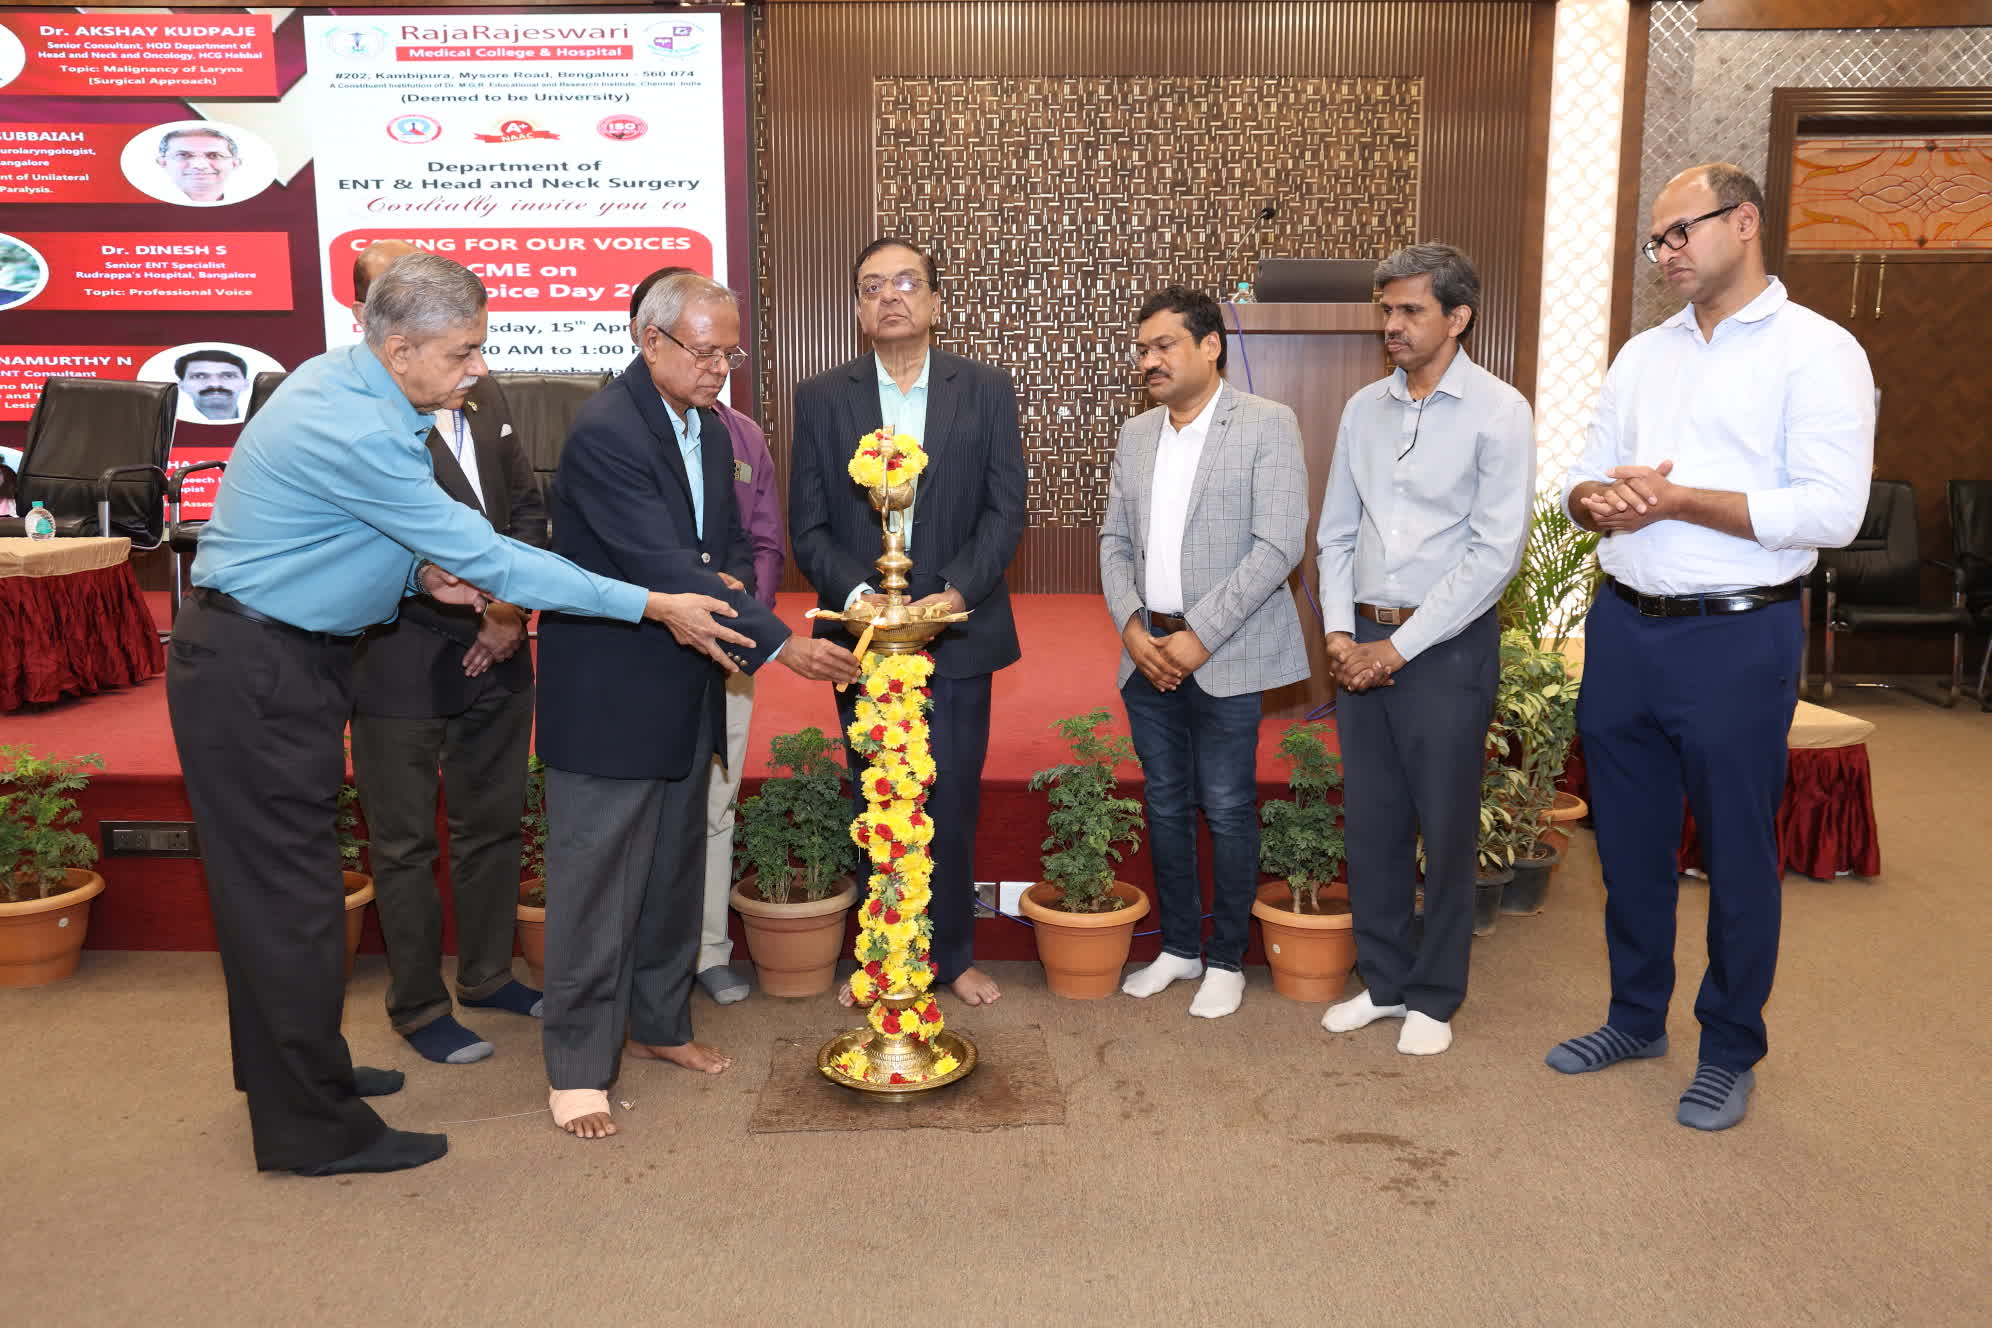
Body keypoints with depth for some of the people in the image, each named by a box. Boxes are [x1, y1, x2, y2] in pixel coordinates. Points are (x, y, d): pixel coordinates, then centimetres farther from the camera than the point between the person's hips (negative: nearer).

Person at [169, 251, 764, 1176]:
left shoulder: (342, 383, 4)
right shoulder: (356, 431, -27)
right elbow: (486, 558, -28)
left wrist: (419, 570, -3)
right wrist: (656, 606, -26)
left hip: (279, 659, 10)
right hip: (255, 674, -10)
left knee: (273, 881, 20)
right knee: (292, 891, -1)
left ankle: (285, 1069, 36)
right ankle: (315, 1129, 13)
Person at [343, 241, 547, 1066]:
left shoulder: (482, 395, 8)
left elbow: (526, 508, 11)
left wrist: (512, 610, -1)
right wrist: (490, 601, -21)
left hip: (492, 651, 7)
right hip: (398, 660, -6)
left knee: (492, 825, 18)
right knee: (405, 843, 9)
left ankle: (488, 974, 37)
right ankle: (417, 1005, 26)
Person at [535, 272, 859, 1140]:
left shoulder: (708, 428, 9)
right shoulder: (605, 433, -20)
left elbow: (730, 546, 17)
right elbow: (664, 567, -26)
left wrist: (727, 583, -8)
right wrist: (778, 643, -29)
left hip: (684, 693, 8)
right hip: (609, 699, -8)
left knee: (674, 872, 17)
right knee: (595, 882, 1)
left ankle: (659, 1025, 34)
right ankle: (578, 1067, 14)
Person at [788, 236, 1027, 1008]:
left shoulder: (986, 390, 3)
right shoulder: (820, 399, 4)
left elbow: (1005, 510, -2)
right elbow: (808, 527, 0)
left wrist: (957, 591, -16)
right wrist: (859, 594, -16)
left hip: (957, 632, 0)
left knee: (952, 803, 7)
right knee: (876, 806, 10)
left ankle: (953, 954, 24)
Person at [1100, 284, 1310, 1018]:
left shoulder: (1268, 425, -6)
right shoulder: (1135, 434, 12)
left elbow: (1280, 544, -13)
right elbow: (1114, 540, 13)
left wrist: (1200, 636, -16)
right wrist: (1132, 626, -3)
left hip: (1224, 656, -5)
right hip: (1148, 653, 6)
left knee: (1227, 810, 2)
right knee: (1165, 805, 13)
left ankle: (1227, 959, 19)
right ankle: (1178, 946, 28)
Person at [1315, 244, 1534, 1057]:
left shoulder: (1497, 412, -7)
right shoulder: (1363, 408, 9)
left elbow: (1495, 553, -12)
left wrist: (1401, 647, -13)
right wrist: (1339, 631, -1)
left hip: (1445, 646, -5)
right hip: (1361, 643, 5)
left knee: (1445, 828, 4)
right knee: (1369, 821, 11)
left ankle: (1434, 997, 20)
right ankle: (1383, 980, 27)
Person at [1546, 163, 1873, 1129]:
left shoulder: (1815, 352, -6)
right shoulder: (1644, 354, 13)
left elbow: (1831, 510, -17)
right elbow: (1584, 479, 14)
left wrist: (1676, 498, -19)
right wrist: (1600, 500, -10)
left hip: (1736, 639, -6)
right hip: (1623, 625, 6)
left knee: (1735, 851, 6)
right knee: (1628, 839, 15)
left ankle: (1729, 1052, 23)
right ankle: (1635, 1018, 32)